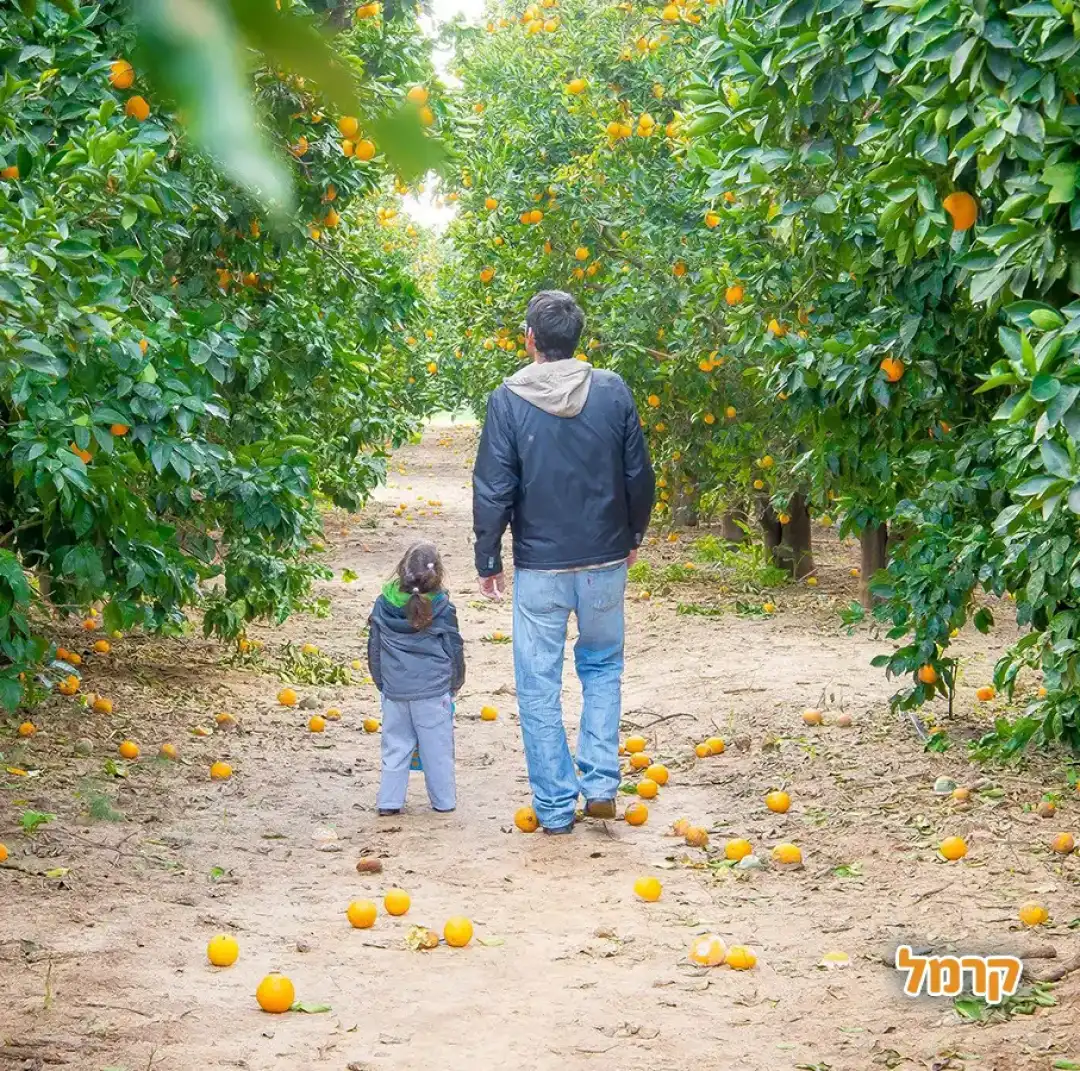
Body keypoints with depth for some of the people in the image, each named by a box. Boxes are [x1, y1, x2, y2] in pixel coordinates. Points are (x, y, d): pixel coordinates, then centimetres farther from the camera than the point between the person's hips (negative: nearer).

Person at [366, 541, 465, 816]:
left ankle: (389, 800, 12)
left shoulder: (384, 604, -3)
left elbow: (374, 648, 6)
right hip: (433, 690, -2)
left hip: (394, 689, 2)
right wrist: (455, 684, 16)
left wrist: (381, 682, 19)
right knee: (437, 746, 9)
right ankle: (443, 800, 18)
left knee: (396, 745, 11)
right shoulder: (441, 608, -10)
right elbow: (454, 649, 0)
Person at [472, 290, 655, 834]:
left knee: (540, 686, 7)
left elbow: (493, 491, -8)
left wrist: (487, 560, 3)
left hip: (539, 568, -2)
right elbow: (639, 475, 3)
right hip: (605, 561, 3)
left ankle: (555, 807, 10)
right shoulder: (612, 391, -3)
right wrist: (634, 535, 19)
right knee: (603, 665, 21)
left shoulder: (509, 400, -10)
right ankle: (601, 784, 13)